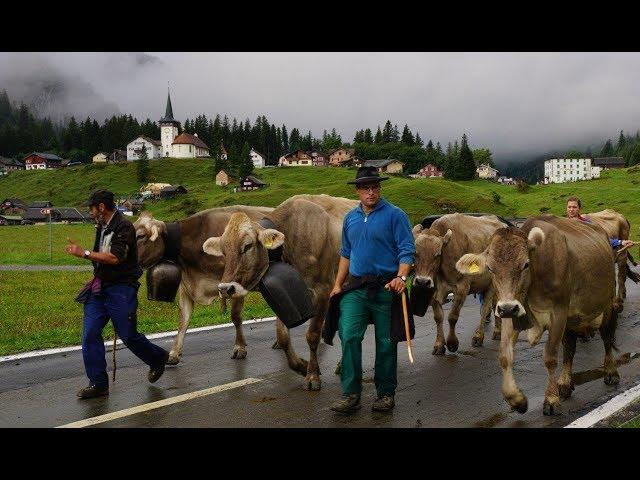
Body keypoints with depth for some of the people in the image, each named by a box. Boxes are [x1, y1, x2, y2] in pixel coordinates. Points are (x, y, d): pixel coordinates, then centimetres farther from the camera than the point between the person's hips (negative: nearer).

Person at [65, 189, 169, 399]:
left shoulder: (124, 227, -14)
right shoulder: (101, 227, 13)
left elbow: (114, 257, -24)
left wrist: (84, 253, -21)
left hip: (120, 289, -8)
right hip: (100, 288, 8)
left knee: (128, 334, 0)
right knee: (90, 334, -2)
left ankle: (157, 359, 28)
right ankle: (98, 383, 5)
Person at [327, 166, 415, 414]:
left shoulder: (394, 215, -4)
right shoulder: (351, 218, 12)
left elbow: (407, 251, -8)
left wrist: (401, 276, -24)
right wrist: (338, 284, 17)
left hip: (386, 288, -3)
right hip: (355, 288, 4)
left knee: (386, 343, 5)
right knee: (349, 336, -10)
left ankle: (386, 393, 20)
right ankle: (351, 393, -2)